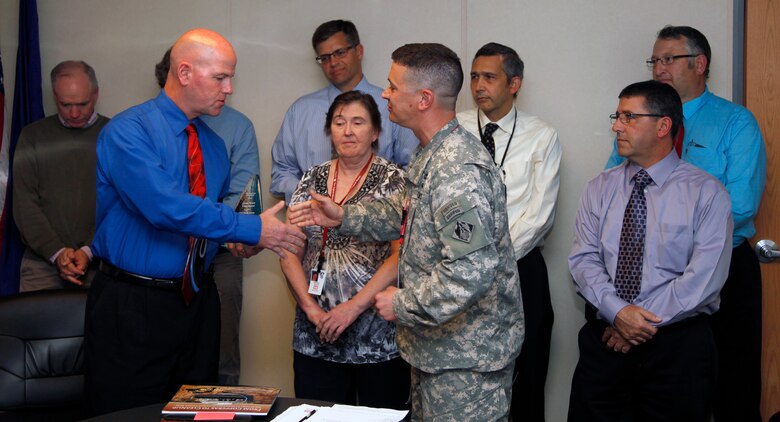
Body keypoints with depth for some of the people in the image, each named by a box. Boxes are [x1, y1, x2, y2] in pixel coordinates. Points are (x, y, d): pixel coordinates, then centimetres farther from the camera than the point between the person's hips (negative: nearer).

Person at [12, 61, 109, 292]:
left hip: (100, 262, -1)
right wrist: (56, 252, -9)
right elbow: (25, 205, 2)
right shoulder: (33, 136, 7)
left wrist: (89, 251, -13)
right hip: (43, 260, 1)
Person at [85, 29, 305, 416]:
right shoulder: (128, 131, -13)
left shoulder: (214, 145, 10)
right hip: (132, 306, -6)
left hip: (195, 300, 7)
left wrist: (237, 241, -1)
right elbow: (165, 206, -26)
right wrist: (251, 229, -24)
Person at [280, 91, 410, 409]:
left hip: (379, 338, -3)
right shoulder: (312, 180, 10)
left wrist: (354, 306, -17)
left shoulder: (393, 180, -3)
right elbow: (289, 250, 6)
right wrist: (311, 308, -6)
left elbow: (402, 255, -12)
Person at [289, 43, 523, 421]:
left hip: (467, 355, -10)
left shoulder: (459, 171, -28)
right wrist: (344, 217, 12)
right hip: (437, 344, 10)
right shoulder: (432, 154, 7)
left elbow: (472, 271, -34)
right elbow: (408, 212, 22)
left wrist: (403, 304, -22)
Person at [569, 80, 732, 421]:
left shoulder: (706, 192, -3)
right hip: (604, 337, 3)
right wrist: (617, 311, -16)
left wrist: (646, 321, -15)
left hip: (678, 344, -3)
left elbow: (705, 276, -12)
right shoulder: (599, 188, 8)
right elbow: (583, 259, 0)